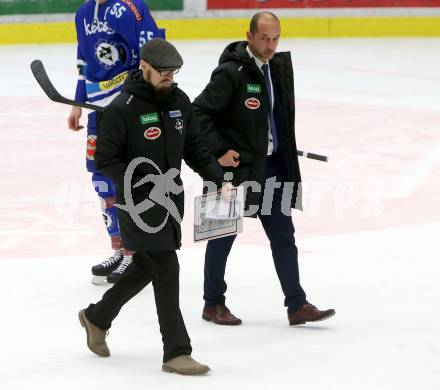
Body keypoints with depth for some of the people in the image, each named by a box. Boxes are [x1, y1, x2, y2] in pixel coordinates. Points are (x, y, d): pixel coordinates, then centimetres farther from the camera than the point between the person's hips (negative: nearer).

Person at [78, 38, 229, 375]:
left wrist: (218, 180, 4)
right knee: (166, 271, -9)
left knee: (145, 268, 17)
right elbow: (106, 159, -14)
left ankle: (97, 317, 39)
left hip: (171, 199, 7)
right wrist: (142, 190, -22)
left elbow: (195, 146, 14)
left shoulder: (180, 101, 5)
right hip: (139, 205, -7)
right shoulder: (123, 109, -16)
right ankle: (176, 353, -4)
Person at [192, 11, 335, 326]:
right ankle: (213, 303, 20)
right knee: (224, 235, 7)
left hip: (270, 164, 7)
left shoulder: (281, 66, 6)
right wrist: (219, 151, -18)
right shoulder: (231, 72, -18)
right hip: (236, 165, -7)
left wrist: (285, 154, 15)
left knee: (283, 234, 6)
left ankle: (297, 305, 9)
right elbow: (198, 112, -17)